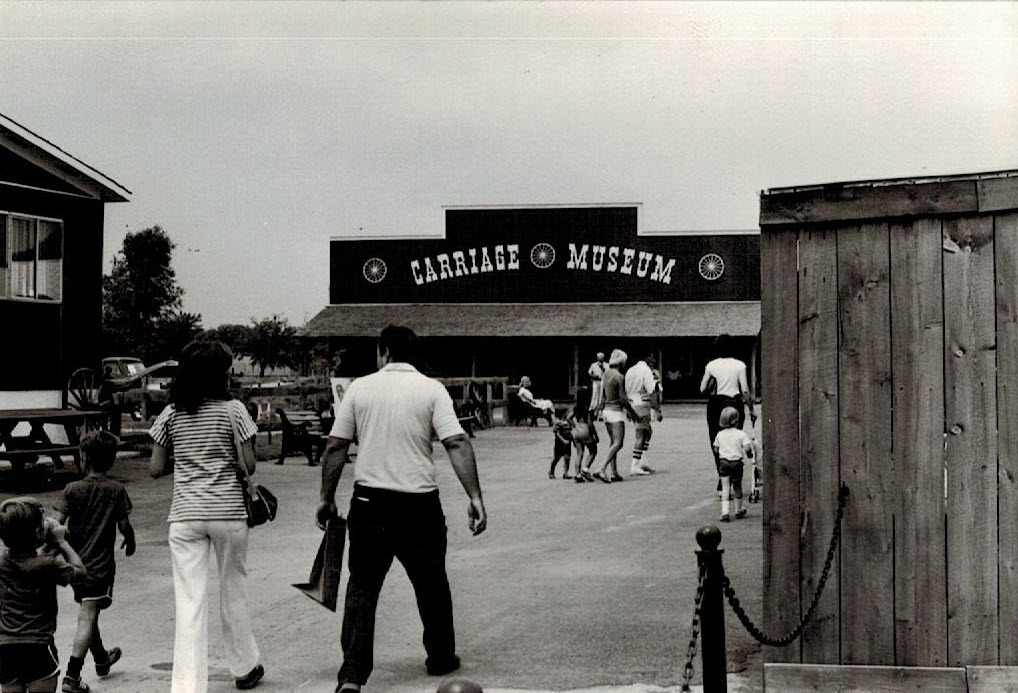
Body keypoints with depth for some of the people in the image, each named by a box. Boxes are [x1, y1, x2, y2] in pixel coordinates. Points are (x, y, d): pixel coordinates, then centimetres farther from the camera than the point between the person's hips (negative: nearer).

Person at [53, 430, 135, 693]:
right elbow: (124, 525, -7)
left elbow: (56, 523, -11)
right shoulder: (117, 490, -7)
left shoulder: (72, 489, -4)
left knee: (88, 613, 21)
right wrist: (130, 541, 13)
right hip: (100, 565, -3)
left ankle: (102, 659, 42)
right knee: (87, 618, -6)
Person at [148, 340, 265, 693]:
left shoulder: (171, 414, 3)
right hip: (228, 511, -1)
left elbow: (155, 468, 3)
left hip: (185, 515, 1)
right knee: (233, 592, 16)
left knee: (189, 601, 0)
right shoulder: (232, 409, -5)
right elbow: (248, 465, -7)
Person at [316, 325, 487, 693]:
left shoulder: (360, 387, 2)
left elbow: (335, 447, 1)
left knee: (362, 587, 5)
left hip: (370, 503, 1)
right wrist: (475, 497, -12)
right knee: (431, 585, 17)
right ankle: (441, 658, 31)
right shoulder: (431, 390, -1)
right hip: (419, 506, 0)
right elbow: (457, 444, -12)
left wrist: (327, 498, 10)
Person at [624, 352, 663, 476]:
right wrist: (657, 411, -16)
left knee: (648, 431, 19)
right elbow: (651, 393, -18)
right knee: (640, 435, -5)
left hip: (632, 405, 8)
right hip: (642, 405, -8)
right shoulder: (646, 371, -12)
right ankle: (635, 466, -7)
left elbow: (625, 392, 16)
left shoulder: (630, 370, 13)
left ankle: (642, 461, 15)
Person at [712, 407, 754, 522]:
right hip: (737, 462, -1)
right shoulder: (741, 434, -9)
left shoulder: (720, 434, 1)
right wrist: (749, 454, 5)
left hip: (723, 462, 1)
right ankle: (739, 510, 29)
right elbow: (747, 448, -15)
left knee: (725, 487, 2)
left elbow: (716, 450, 5)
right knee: (737, 487, 14)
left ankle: (724, 511, -10)